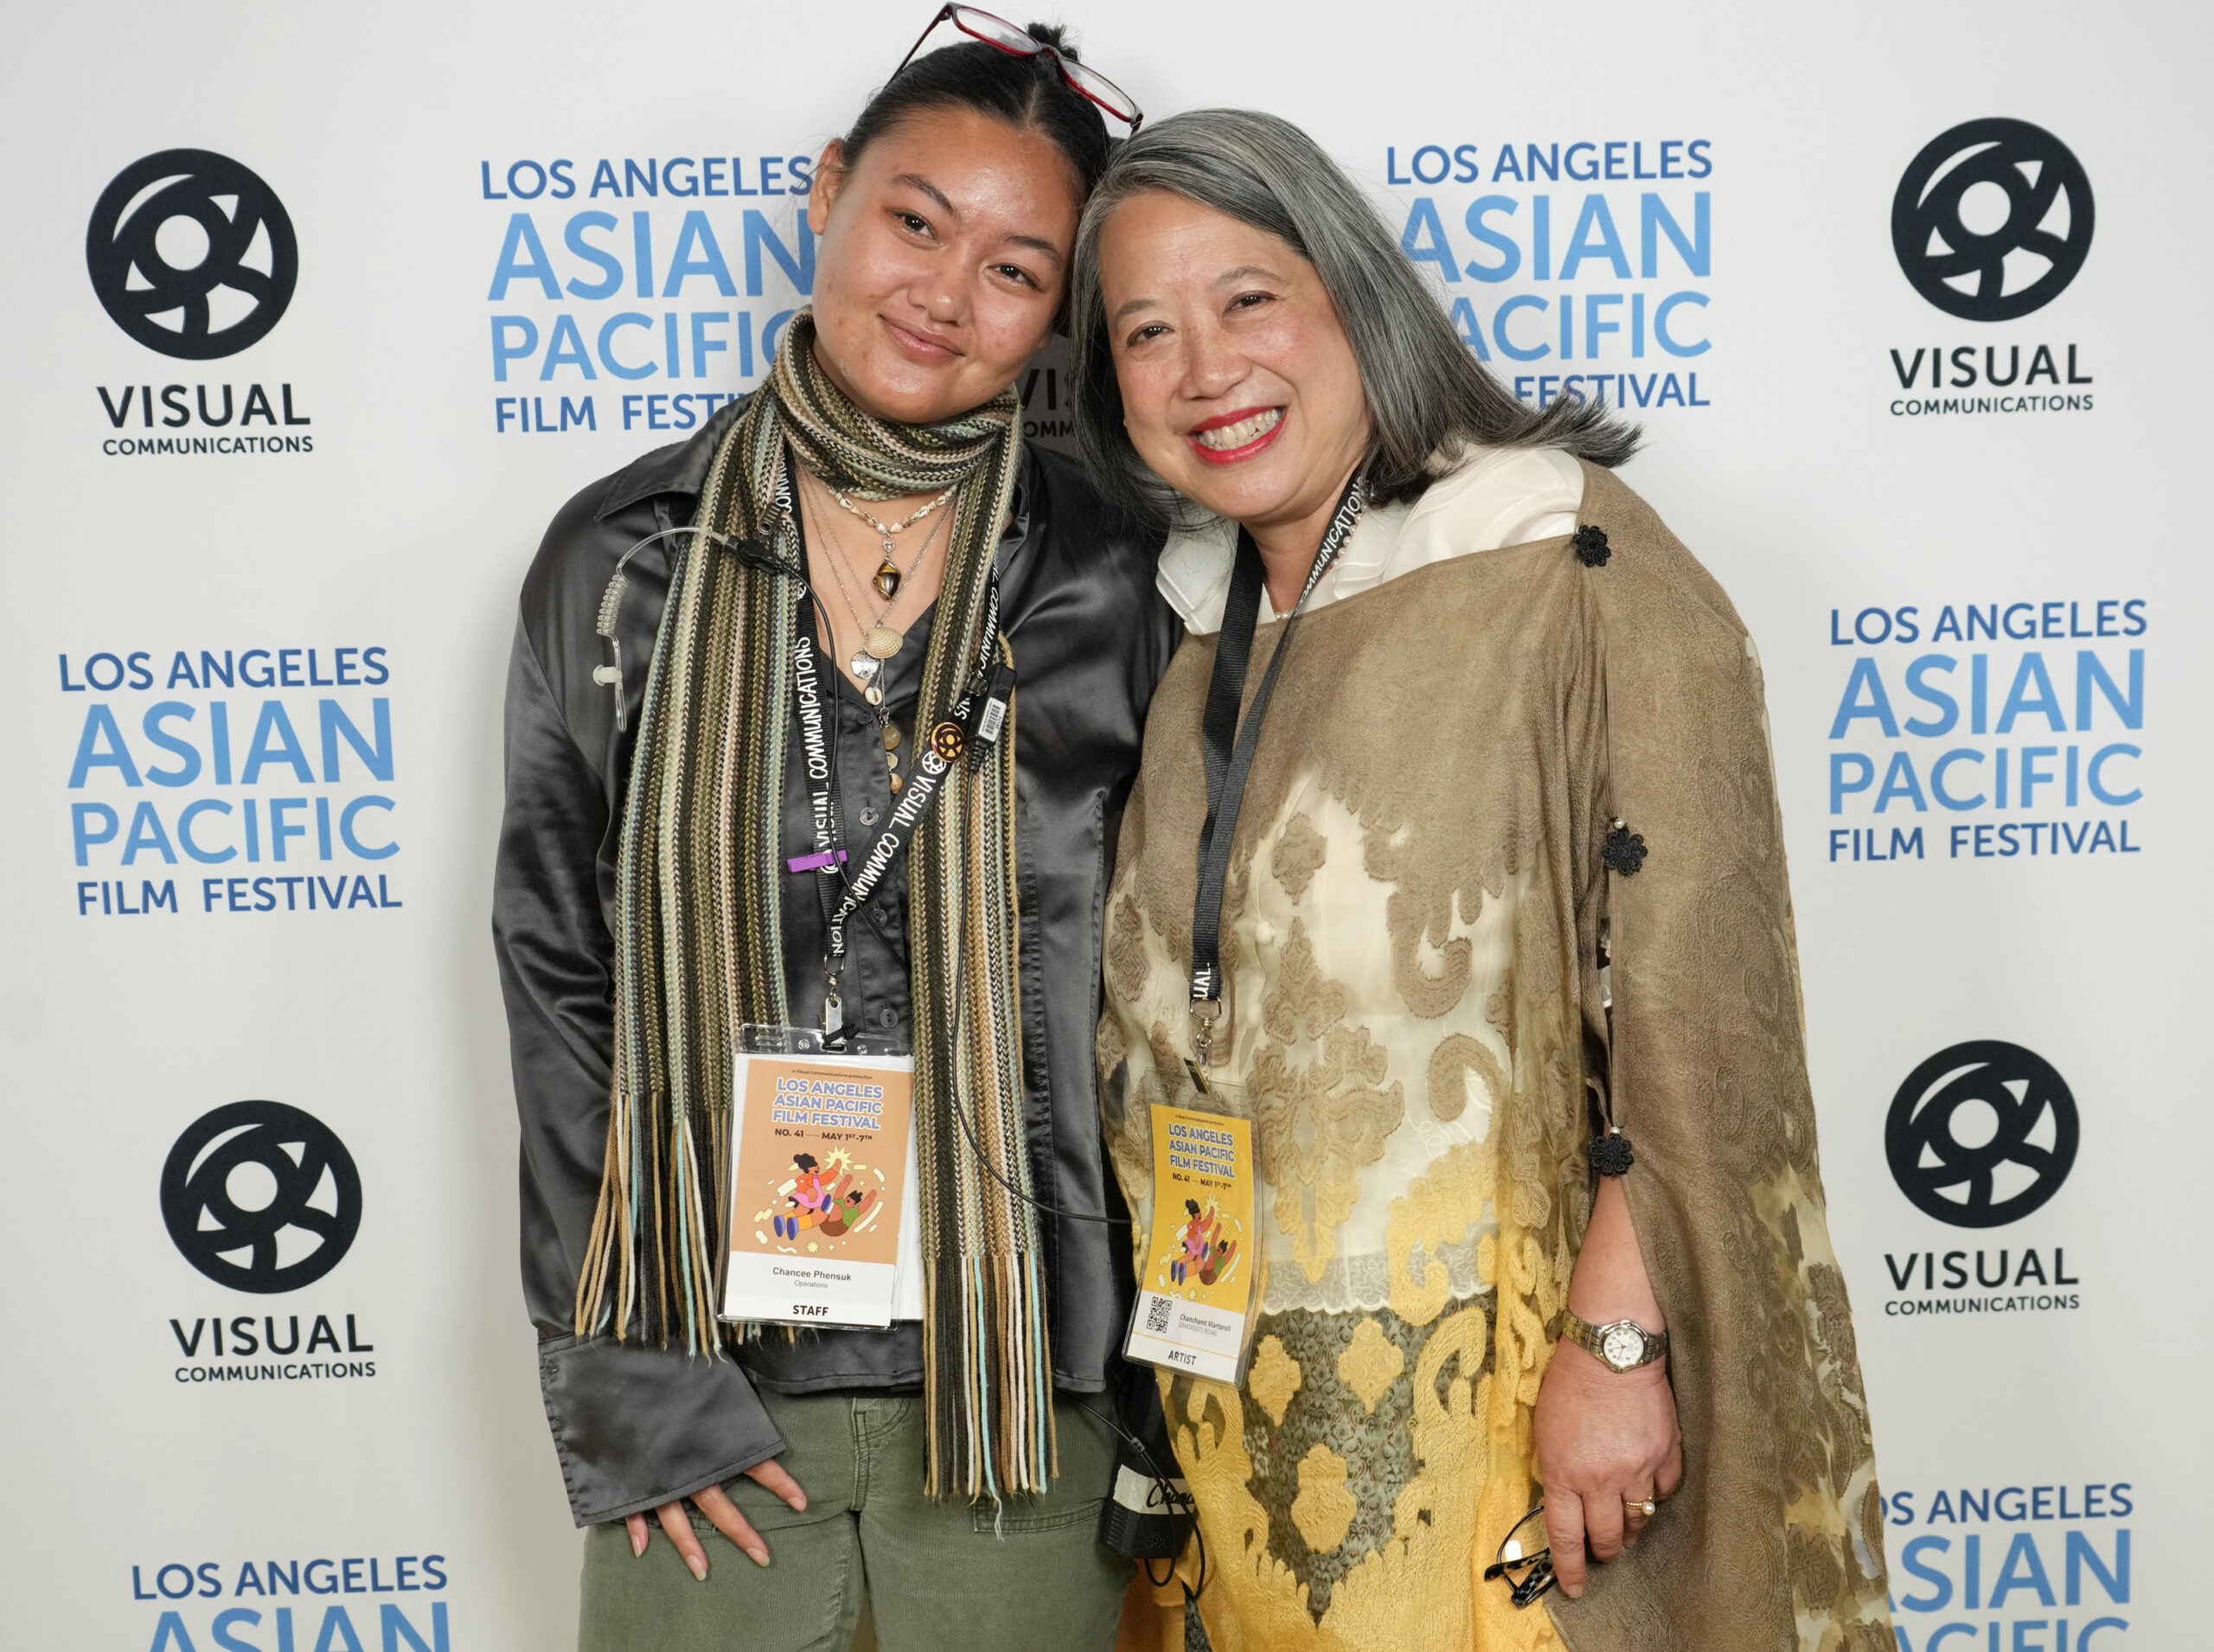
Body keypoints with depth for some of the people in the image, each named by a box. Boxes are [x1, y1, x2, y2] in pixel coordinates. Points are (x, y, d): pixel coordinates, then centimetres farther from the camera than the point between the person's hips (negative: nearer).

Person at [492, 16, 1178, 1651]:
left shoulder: (1109, 585, -3)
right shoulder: (626, 559, -1)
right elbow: (557, 975, 1)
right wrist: (622, 1379, -4)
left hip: (1019, 1384, 0)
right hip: (701, 1386, 1)